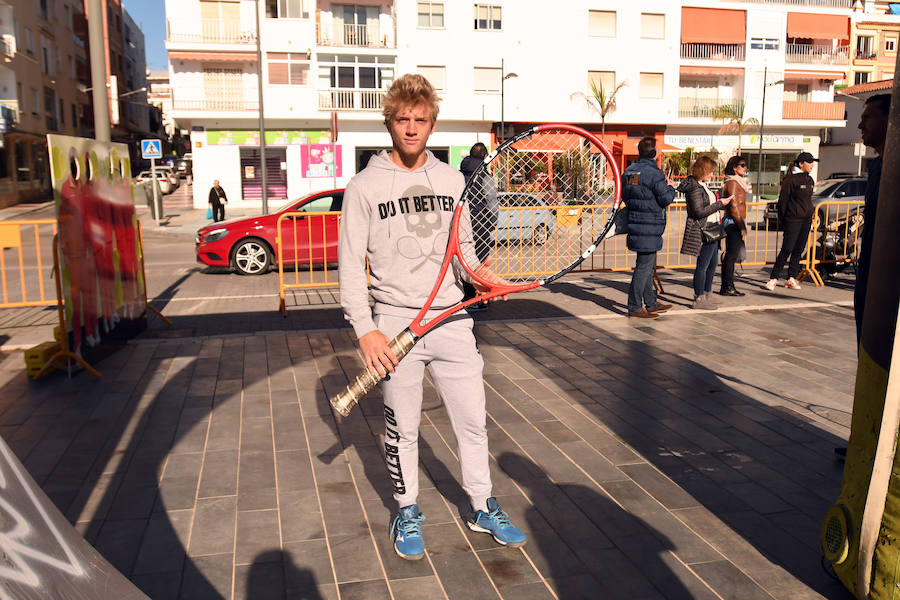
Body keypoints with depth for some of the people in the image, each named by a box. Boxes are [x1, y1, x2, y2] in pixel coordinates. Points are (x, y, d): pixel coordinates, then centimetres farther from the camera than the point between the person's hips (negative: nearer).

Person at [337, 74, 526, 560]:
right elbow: (350, 267, -3)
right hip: (395, 323, -3)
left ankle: (482, 508, 29)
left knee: (472, 419, 9)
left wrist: (478, 273, -5)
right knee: (401, 430, 8)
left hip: (451, 318, 3)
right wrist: (365, 330, -11)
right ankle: (406, 512, 30)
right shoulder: (364, 187, -2)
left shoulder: (452, 180, 8)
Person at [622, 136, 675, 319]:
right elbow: (666, 199, -13)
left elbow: (625, 197, 17)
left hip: (635, 224, 9)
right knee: (644, 266, -3)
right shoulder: (654, 173, -16)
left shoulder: (629, 171, 10)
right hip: (649, 228, -9)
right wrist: (670, 188, 6)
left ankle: (652, 303, 27)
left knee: (647, 265, 17)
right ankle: (635, 307, 2)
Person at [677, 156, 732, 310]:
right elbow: (699, 212, -21)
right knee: (702, 265, -4)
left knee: (713, 263, 17)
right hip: (703, 231, -11)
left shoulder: (702, 185, 14)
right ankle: (699, 299, 3)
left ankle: (707, 295, 28)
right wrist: (719, 204, -16)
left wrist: (721, 204, 19)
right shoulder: (694, 188, -17)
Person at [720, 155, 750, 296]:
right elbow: (734, 207, -17)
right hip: (733, 222, -10)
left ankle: (727, 287, 14)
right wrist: (742, 227, -16)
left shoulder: (738, 182, 19)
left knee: (730, 255, 10)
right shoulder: (732, 182, -11)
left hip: (735, 222, 10)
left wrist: (742, 226, 20)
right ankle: (727, 287, -5)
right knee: (731, 255, -8)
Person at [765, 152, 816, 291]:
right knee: (787, 249, -10)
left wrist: (809, 215, 15)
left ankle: (791, 278, 13)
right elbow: (783, 200, -8)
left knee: (799, 250, 7)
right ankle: (773, 278, -4)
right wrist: (782, 219, -6)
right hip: (793, 220, -7)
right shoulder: (790, 179, -10)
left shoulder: (809, 180, 14)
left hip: (806, 220, 7)